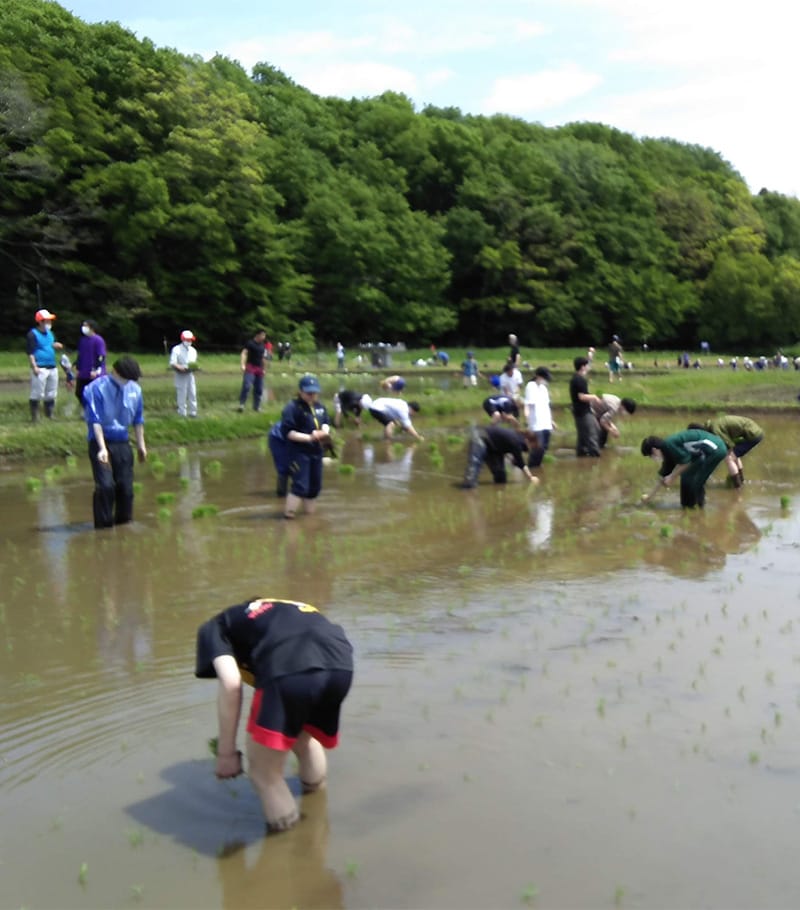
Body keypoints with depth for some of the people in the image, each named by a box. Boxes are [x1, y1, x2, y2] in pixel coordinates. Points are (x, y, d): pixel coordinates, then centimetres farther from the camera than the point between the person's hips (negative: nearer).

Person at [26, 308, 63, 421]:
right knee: (37, 394, -7)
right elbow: (30, 352, -13)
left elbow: (57, 346, 25)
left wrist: (56, 345, 0)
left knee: (51, 394, 14)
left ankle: (49, 415, 24)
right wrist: (34, 367, -21)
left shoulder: (50, 333, 15)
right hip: (40, 368, -8)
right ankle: (35, 417, -3)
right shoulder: (32, 334, -9)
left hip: (52, 368, 8)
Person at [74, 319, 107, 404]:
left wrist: (96, 370, -20)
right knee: (79, 393, 10)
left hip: (95, 374, -8)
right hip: (82, 374, 8)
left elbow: (101, 357, -15)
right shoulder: (82, 339, 10)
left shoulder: (98, 340, -12)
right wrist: (77, 368, 18)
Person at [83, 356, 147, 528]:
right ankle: (104, 526, -3)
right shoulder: (97, 388, -12)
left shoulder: (134, 389, 2)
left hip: (122, 443, 4)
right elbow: (96, 421, -16)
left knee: (126, 486, 3)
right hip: (101, 442, -4)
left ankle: (124, 523, 19)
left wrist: (141, 445, 13)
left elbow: (138, 419, 12)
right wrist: (102, 448, -24)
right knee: (105, 485, -15)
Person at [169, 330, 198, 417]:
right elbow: (172, 364, -13)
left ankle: (193, 412, 13)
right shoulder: (176, 349, -7)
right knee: (182, 394, -3)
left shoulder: (193, 350, 11)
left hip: (190, 374, 5)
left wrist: (194, 367, -11)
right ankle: (182, 413, 4)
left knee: (192, 393, 5)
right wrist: (180, 368, -31)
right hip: (180, 375, -5)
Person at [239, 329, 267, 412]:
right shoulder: (250, 343, -6)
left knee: (259, 389, 9)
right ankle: (241, 404, -16)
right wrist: (243, 365, -24)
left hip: (259, 369, 7)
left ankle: (256, 406, 19)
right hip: (250, 367, -7)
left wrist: (263, 369, 24)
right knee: (247, 386, -21)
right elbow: (244, 353, -12)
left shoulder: (263, 346, 14)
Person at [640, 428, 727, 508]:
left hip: (714, 449, -9)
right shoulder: (669, 452, 17)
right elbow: (663, 476, 25)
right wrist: (650, 496, 32)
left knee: (687, 476, -3)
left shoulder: (669, 444, -12)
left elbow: (686, 461, -14)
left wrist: (671, 477, -3)